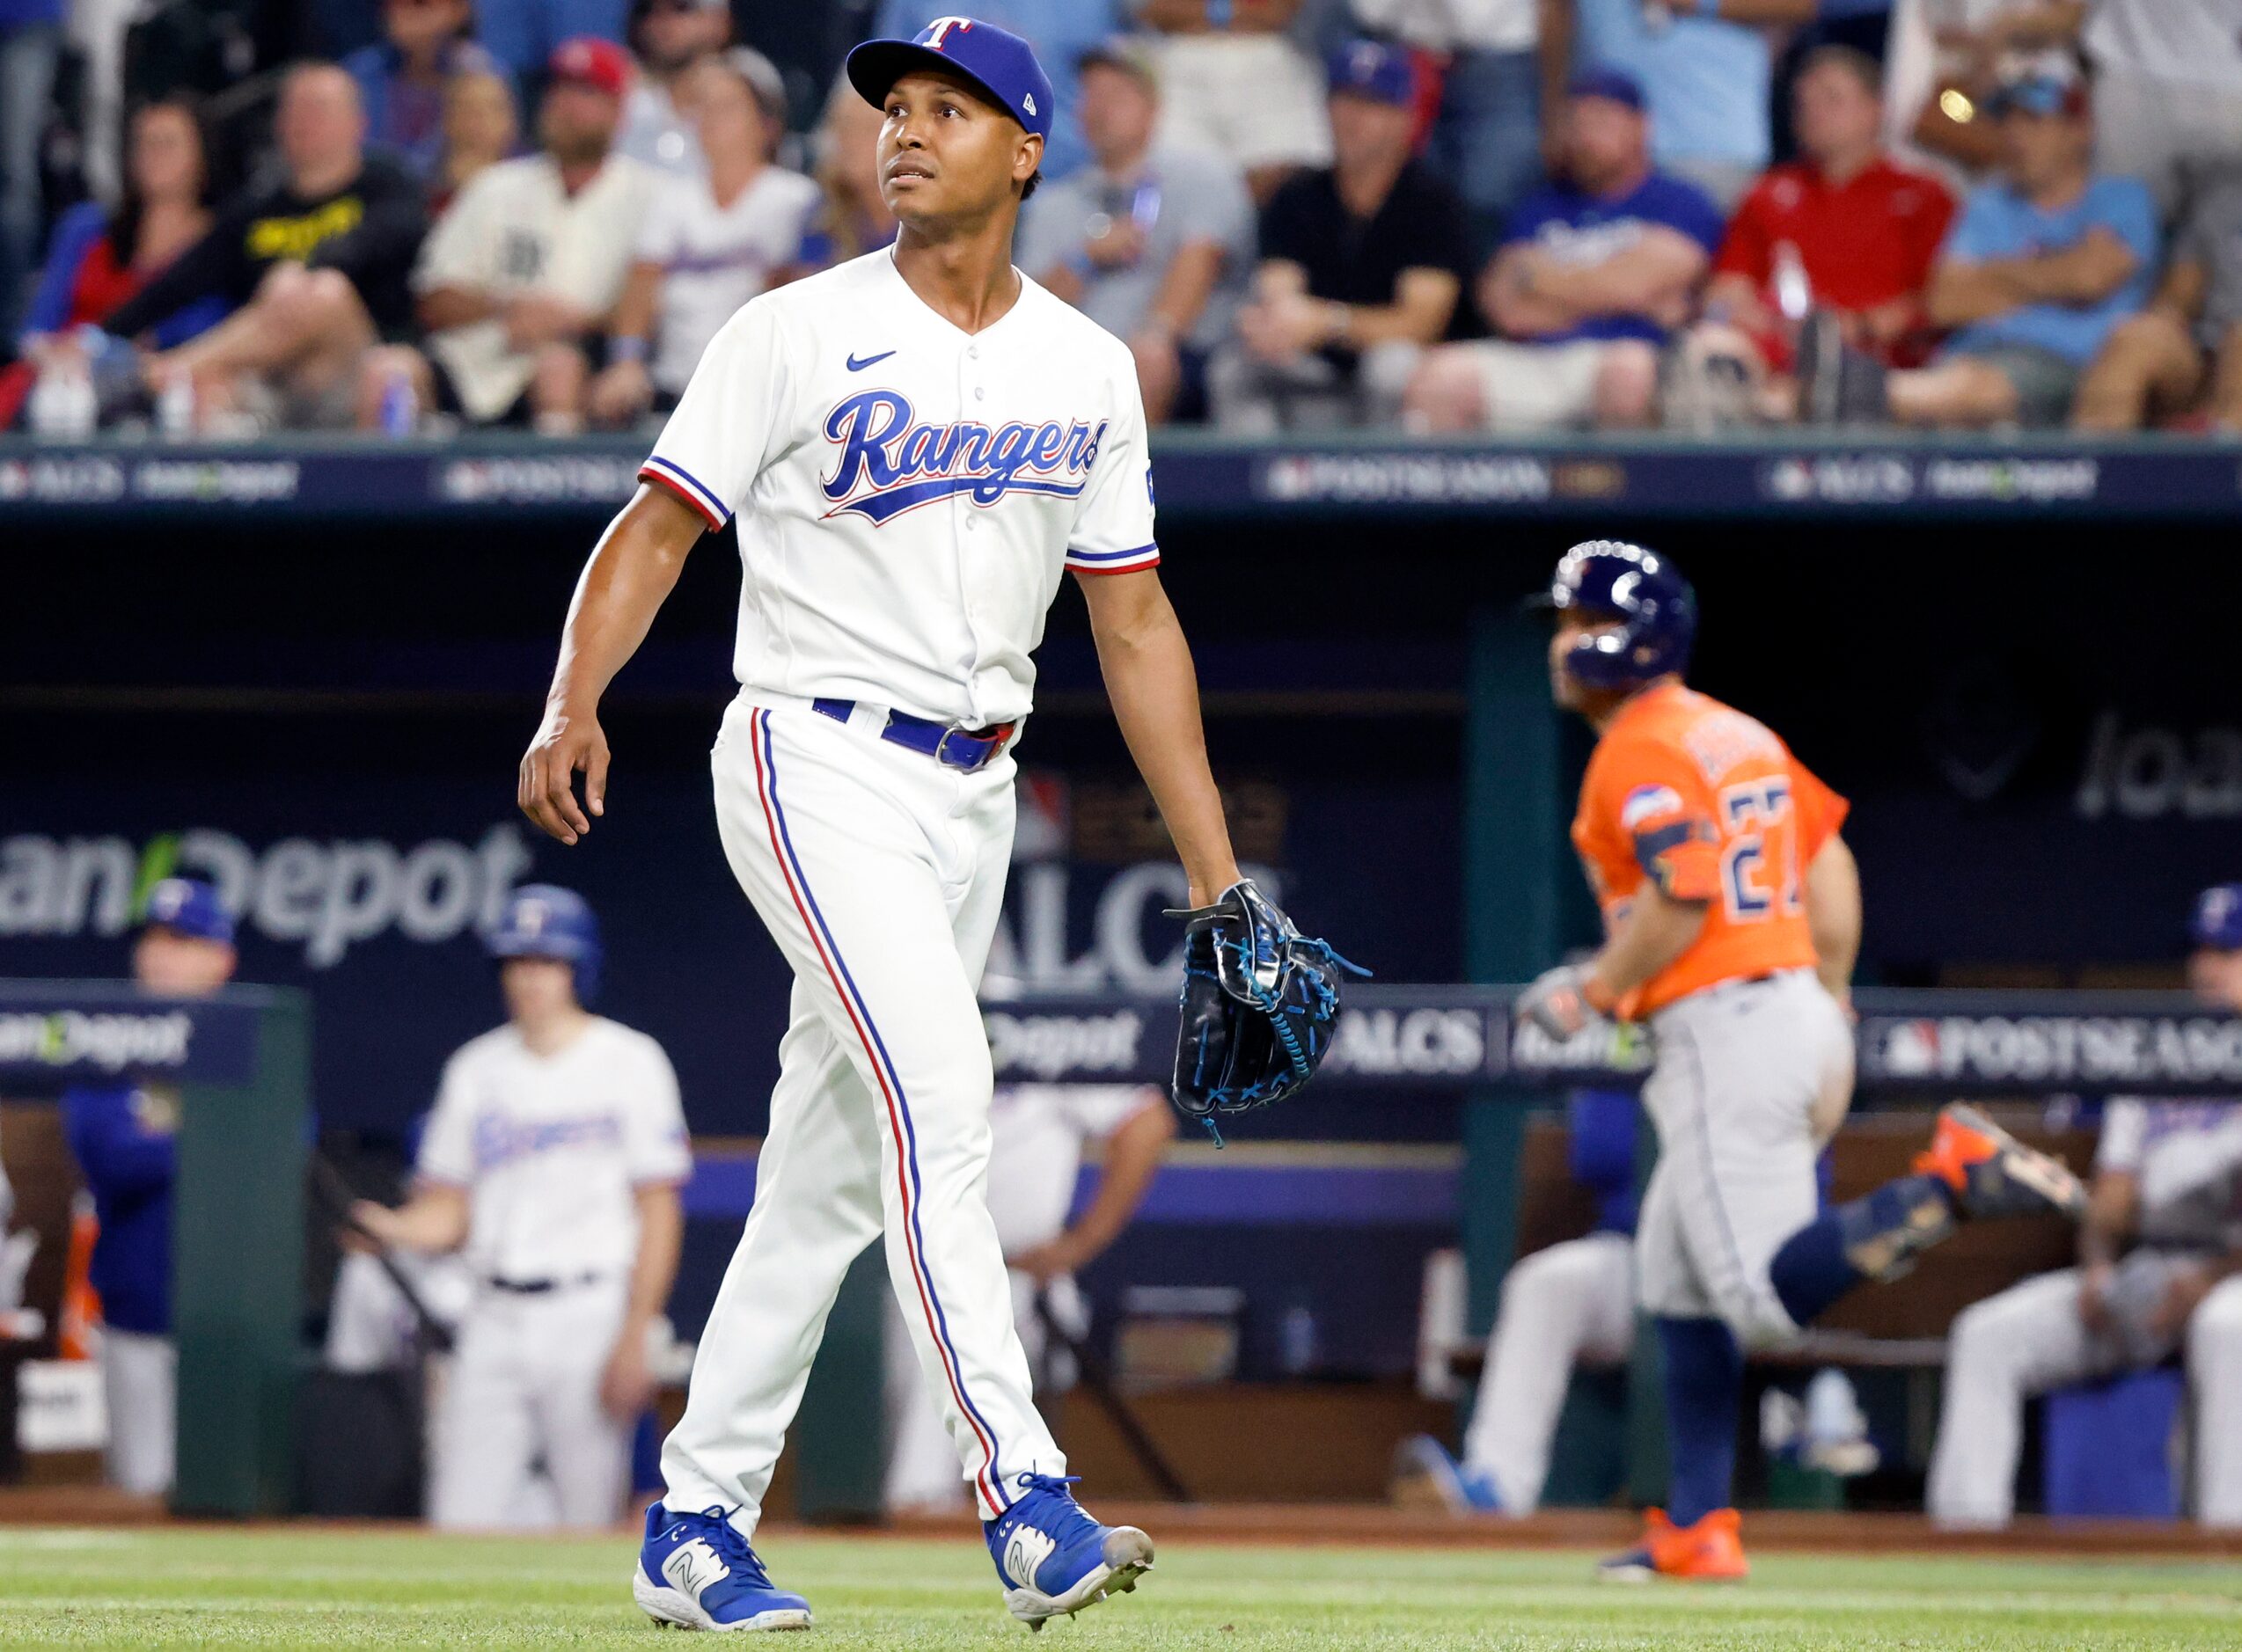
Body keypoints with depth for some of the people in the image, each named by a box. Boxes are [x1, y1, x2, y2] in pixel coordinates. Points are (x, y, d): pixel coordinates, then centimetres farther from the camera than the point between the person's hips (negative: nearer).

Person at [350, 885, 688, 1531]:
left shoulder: (629, 1062, 1)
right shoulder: (475, 1069, 14)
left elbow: (658, 1211, -3)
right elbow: (448, 1212, 13)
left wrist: (633, 1339, -11)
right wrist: (392, 1228, -11)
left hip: (588, 1308, -4)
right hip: (493, 1319, 4)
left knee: (590, 1519, -7)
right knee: (461, 1524, -3)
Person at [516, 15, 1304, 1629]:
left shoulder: (1088, 371, 9)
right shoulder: (798, 336, -4)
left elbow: (1134, 622, 12)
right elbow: (659, 527, -7)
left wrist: (1217, 874, 8)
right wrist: (572, 709, -24)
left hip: (974, 794, 5)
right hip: (819, 764, -5)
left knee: (832, 1168, 8)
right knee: (936, 1092, -21)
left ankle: (696, 1525, 15)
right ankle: (1022, 1497, -27)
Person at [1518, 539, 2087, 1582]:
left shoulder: (1641, 753, -11)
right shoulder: (1734, 734, 17)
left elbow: (1680, 900, -22)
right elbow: (1832, 868, 20)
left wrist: (1591, 995, -10)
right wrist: (1829, 1010, 24)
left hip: (1721, 1024, -10)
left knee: (1769, 1290, -14)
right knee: (1676, 1276, 16)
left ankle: (1957, 1180, -22)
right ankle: (1695, 1532, 15)